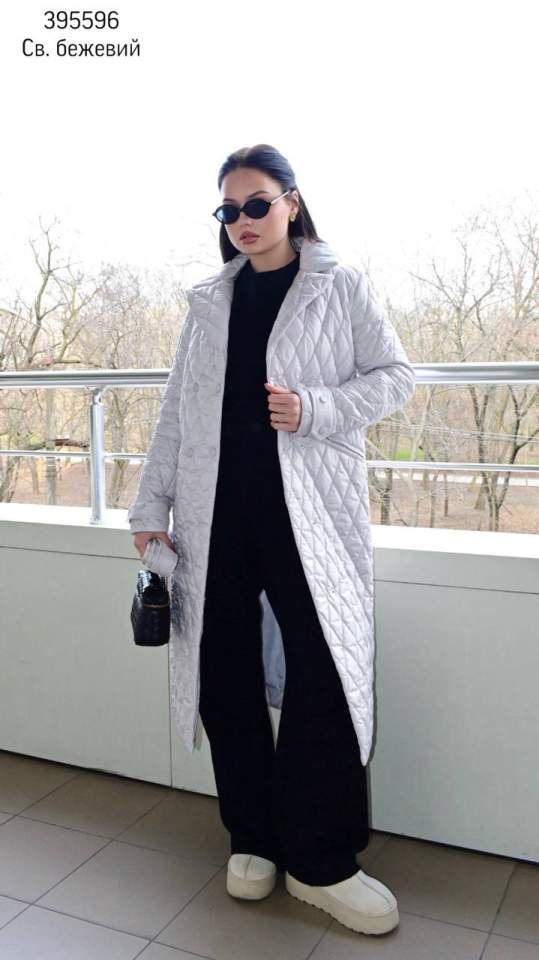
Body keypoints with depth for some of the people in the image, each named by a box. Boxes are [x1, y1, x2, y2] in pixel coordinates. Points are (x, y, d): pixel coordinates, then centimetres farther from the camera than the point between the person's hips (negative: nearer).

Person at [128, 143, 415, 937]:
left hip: (310, 511, -3)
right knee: (225, 674, 6)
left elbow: (395, 378, 2)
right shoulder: (209, 301, 14)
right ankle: (253, 837, 25)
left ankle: (320, 861, 12)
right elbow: (177, 409, 14)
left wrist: (314, 409, -15)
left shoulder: (340, 285, 5)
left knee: (323, 676, -5)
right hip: (218, 511, 4)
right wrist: (152, 503, 9)